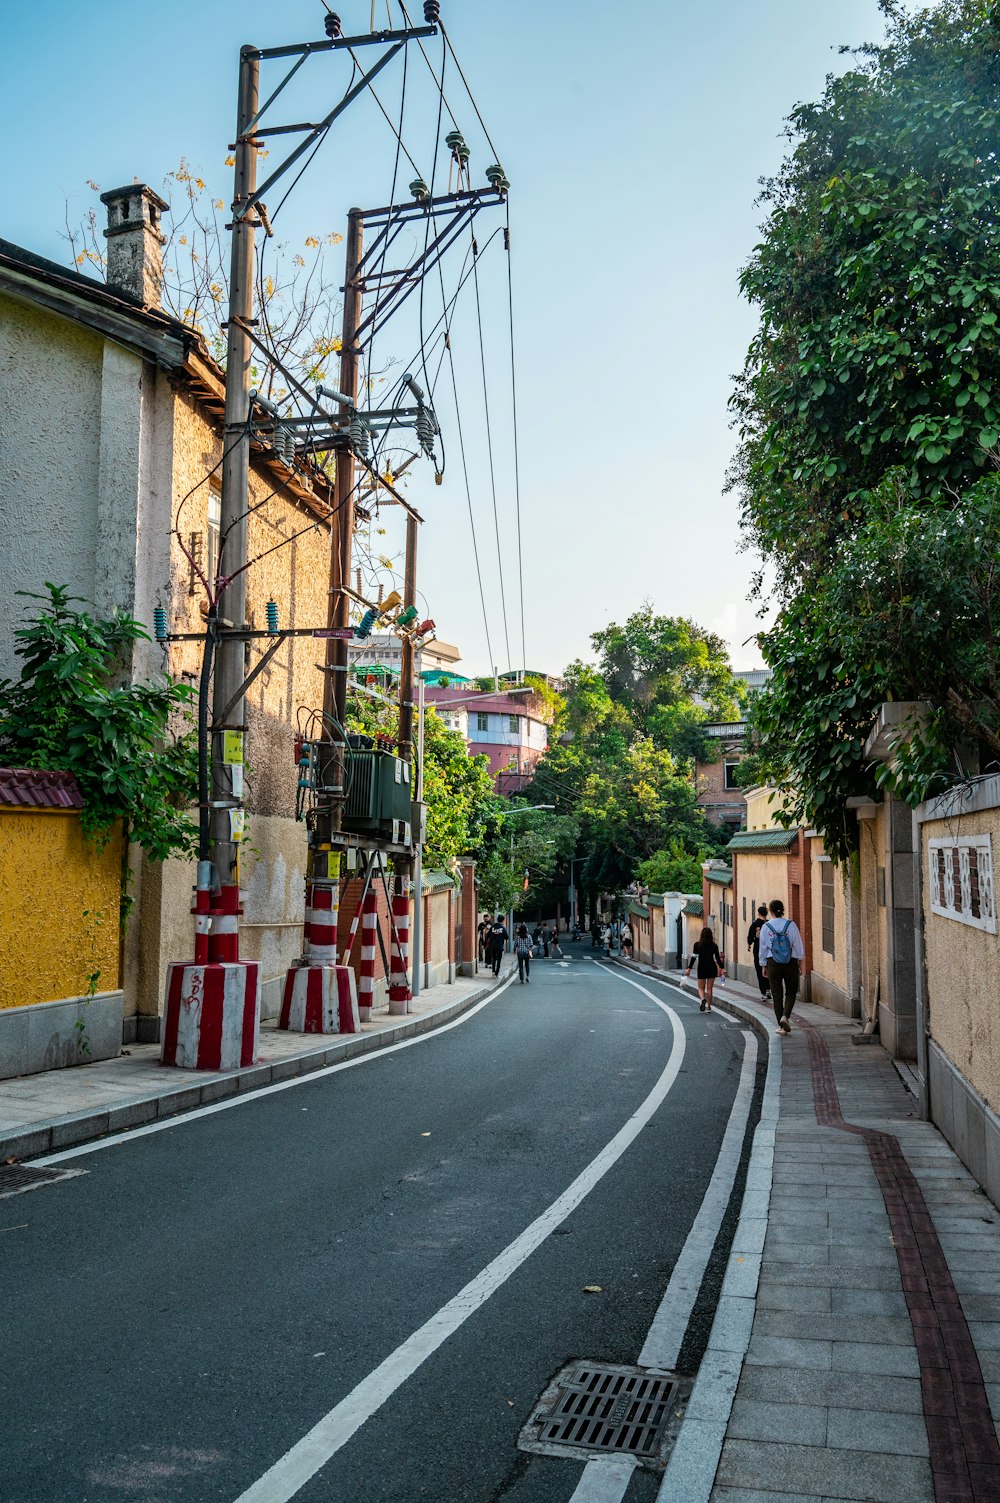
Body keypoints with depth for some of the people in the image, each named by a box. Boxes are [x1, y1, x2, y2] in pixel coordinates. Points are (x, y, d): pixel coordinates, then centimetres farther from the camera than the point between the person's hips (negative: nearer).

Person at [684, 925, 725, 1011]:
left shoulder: (697, 945, -6)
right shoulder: (714, 946, -2)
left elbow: (694, 957, -7)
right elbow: (718, 958, 2)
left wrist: (689, 968, -3)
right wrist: (721, 968, 12)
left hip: (702, 968, -1)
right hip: (712, 968, 1)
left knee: (701, 987, 9)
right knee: (709, 988, 9)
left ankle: (703, 999, -21)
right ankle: (709, 1007, 10)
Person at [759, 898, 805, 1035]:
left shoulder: (766, 927, -4)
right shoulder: (791, 925, -6)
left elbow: (763, 947, 1)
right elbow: (798, 944, -3)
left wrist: (763, 965, 12)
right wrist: (800, 958, 9)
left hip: (773, 963, 0)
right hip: (791, 962, 0)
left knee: (777, 994, 8)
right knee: (791, 992, 12)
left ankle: (781, 1025, 8)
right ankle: (785, 1016, -11)